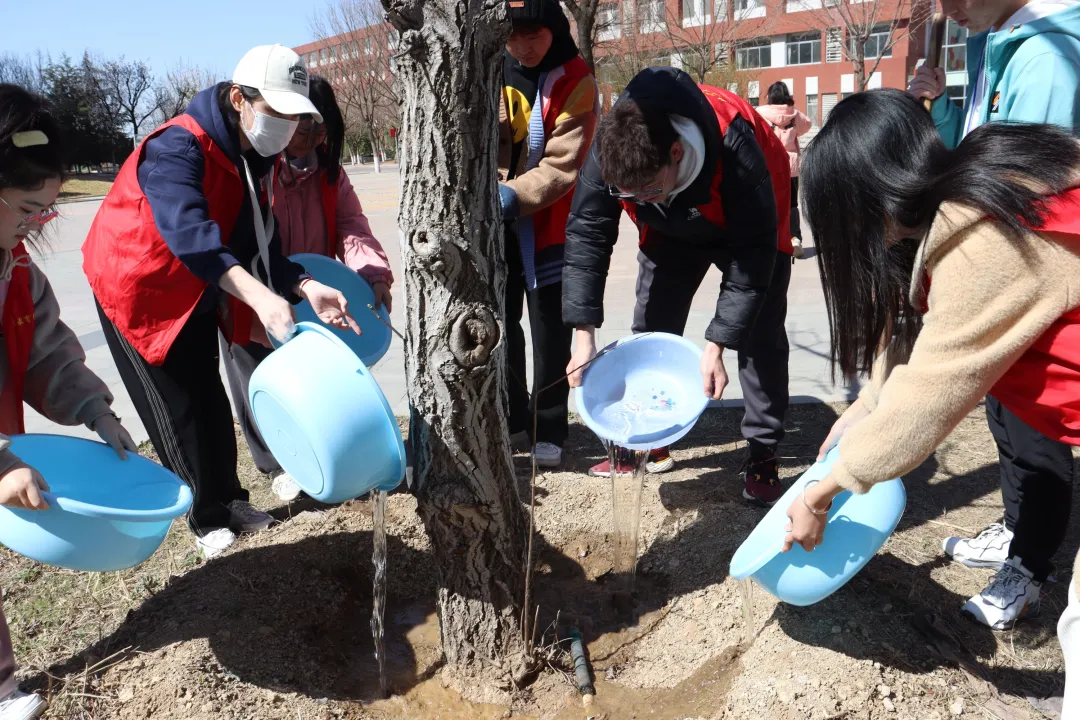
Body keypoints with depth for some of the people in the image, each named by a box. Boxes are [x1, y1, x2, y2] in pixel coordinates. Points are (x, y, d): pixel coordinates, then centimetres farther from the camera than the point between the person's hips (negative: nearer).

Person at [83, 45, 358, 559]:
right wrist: (258, 295, -60)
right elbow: (188, 231, -47)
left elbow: (261, 242, -8)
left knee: (209, 399, 14)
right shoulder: (178, 148, -30)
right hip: (137, 290, -7)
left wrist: (305, 287, -26)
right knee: (175, 409, 0)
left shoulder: (258, 160, -4)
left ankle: (227, 499, 26)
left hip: (198, 294, 8)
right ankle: (207, 516, 13)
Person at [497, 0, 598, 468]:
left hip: (548, 222, -3)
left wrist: (515, 196, -29)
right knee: (498, 321, 11)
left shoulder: (575, 81, -11)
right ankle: (510, 417, 28)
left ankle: (549, 430, 15)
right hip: (492, 219, 3)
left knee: (549, 327, 2)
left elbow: (563, 164, -17)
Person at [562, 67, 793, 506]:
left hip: (750, 225, -3)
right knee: (650, 329, 1)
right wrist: (584, 335, -30)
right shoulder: (610, 149, -32)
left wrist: (716, 346, -40)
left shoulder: (734, 145, -43)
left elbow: (754, 253, -37)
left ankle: (763, 455, 4)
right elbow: (586, 235, -25)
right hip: (672, 231, 4)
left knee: (761, 335, -9)